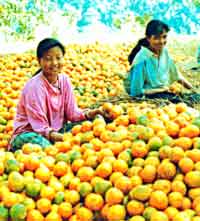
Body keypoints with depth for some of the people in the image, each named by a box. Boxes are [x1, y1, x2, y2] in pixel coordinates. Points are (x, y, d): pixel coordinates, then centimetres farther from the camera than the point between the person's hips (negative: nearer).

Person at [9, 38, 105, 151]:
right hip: (30, 132, -7)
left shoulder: (65, 80, -2)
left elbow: (71, 112, -1)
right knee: (44, 144, -41)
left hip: (57, 130, 7)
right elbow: (39, 124, -23)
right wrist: (51, 134, -43)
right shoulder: (34, 86, -21)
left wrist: (87, 114, -21)